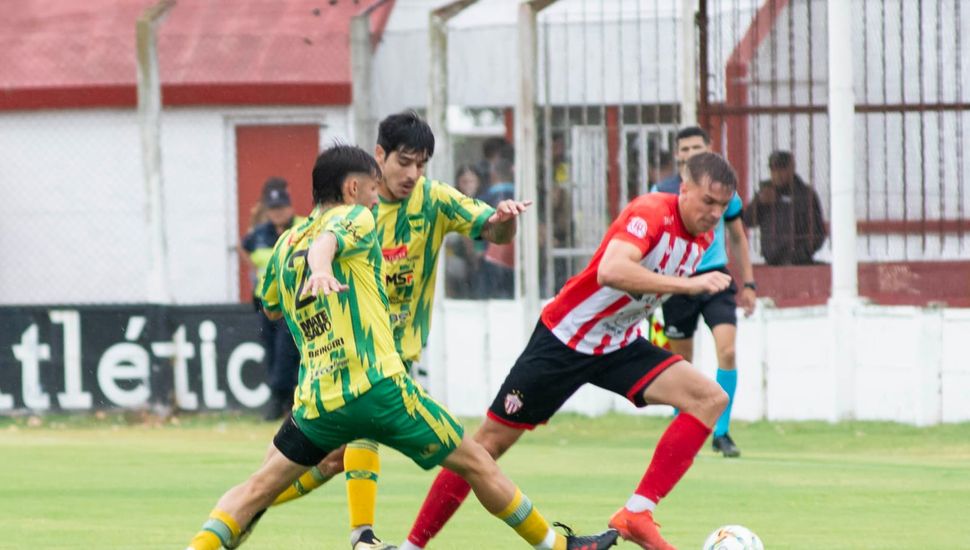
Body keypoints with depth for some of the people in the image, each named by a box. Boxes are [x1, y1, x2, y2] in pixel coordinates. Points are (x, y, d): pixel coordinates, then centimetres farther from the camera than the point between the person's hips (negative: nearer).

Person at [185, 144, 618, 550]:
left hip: (316, 400, 5)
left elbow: (270, 309, 35)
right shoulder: (354, 218, 1)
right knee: (477, 465, 7)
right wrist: (322, 269, -46)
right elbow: (323, 242, -23)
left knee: (258, 488, 16)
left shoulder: (285, 244, 18)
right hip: (378, 388, -5)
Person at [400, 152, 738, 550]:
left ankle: (637, 514, -17)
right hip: (565, 338, -7)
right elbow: (610, 270, -44)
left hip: (620, 347, 7)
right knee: (491, 441, -1)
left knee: (710, 399, -13)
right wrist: (688, 284, -45)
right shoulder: (651, 213, -25)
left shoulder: (703, 237, 0)